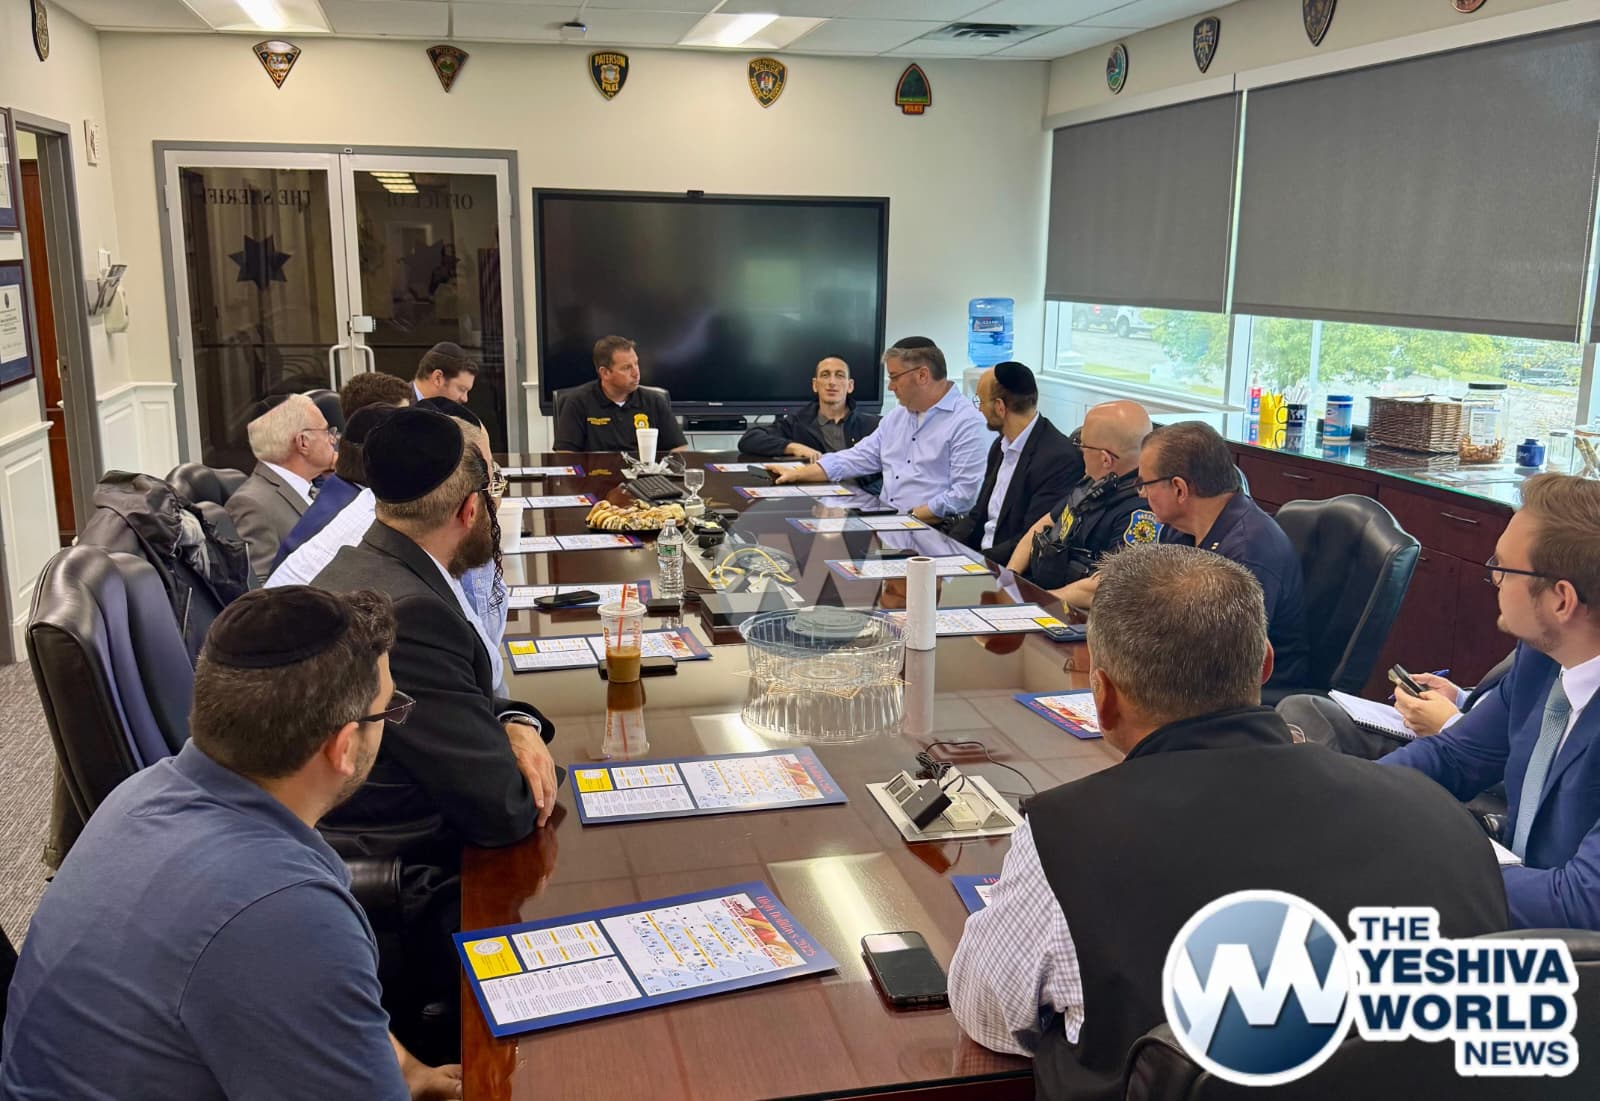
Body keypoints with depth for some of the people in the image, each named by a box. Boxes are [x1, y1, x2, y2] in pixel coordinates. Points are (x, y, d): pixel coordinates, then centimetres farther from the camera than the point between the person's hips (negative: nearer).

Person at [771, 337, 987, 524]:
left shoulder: (967, 422, -9)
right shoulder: (895, 417, 19)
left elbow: (963, 494, -16)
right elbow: (856, 459, 20)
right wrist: (797, 474, 13)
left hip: (931, 530, -8)